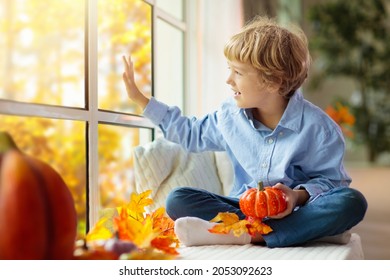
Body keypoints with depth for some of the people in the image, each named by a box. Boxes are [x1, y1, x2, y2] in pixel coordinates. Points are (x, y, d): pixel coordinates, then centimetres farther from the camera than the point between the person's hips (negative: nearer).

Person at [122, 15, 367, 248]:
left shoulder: (318, 127, -11)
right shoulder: (230, 115, 2)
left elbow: (331, 179, -3)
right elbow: (190, 133, 19)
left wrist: (299, 195, -24)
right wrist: (141, 99, 17)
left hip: (293, 215, -2)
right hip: (244, 207, 3)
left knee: (352, 202, -34)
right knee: (177, 199, -18)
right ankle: (257, 231, -31)